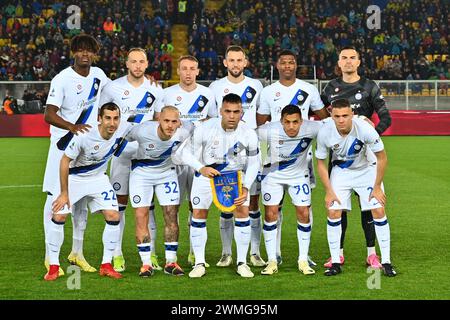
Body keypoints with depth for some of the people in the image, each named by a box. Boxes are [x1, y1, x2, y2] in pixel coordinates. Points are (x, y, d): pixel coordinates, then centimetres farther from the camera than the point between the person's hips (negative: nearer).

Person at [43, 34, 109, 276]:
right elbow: (49, 115, -20)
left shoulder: (98, 74, 4)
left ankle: (77, 252, 21)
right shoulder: (62, 79, -15)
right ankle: (50, 256, -1)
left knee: (83, 198, 11)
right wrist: (72, 127, -36)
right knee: (56, 197, -5)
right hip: (63, 145, -6)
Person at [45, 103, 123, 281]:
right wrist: (64, 193, -16)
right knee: (58, 216, -12)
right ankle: (53, 266, 2)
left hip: (98, 178, 4)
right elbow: (65, 161, -20)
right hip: (73, 178, -3)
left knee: (113, 216, -9)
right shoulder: (84, 137, -31)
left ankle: (106, 265, 3)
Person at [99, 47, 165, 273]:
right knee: (119, 202, 0)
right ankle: (117, 254, 5)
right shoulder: (113, 88, 1)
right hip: (120, 151, -1)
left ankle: (151, 254, 7)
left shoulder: (155, 91, 6)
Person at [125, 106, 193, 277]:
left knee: (172, 216, -2)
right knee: (141, 216, -7)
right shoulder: (143, 131, -32)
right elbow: (126, 137, -9)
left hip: (167, 172, 2)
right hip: (142, 172, -2)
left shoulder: (183, 132, -27)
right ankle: (146, 263, 1)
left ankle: (171, 262, 8)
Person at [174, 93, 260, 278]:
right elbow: (186, 153, -18)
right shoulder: (205, 129, -27)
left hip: (235, 174, 1)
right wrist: (201, 168, -35)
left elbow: (254, 163, -8)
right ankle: (199, 263, 6)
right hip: (206, 173, -1)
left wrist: (246, 187, -19)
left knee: (243, 212, -11)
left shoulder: (249, 134, -21)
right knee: (198, 214, -5)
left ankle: (242, 263, 0)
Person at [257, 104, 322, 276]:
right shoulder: (269, 131, -32)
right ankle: (272, 261, 4)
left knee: (304, 214, -4)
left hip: (299, 174, 1)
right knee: (270, 214, -5)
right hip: (273, 174, -1)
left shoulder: (311, 129, -28)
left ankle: (303, 261, 8)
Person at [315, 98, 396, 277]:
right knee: (333, 212, -10)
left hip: (367, 170, -1)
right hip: (340, 171, 1)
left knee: (378, 211, -10)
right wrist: (329, 191, -10)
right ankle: (335, 263, 0)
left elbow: (382, 158, -17)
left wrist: (377, 187, -13)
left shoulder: (365, 129, -32)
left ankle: (386, 262, -1)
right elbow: (320, 163, -8)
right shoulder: (325, 133, -26)